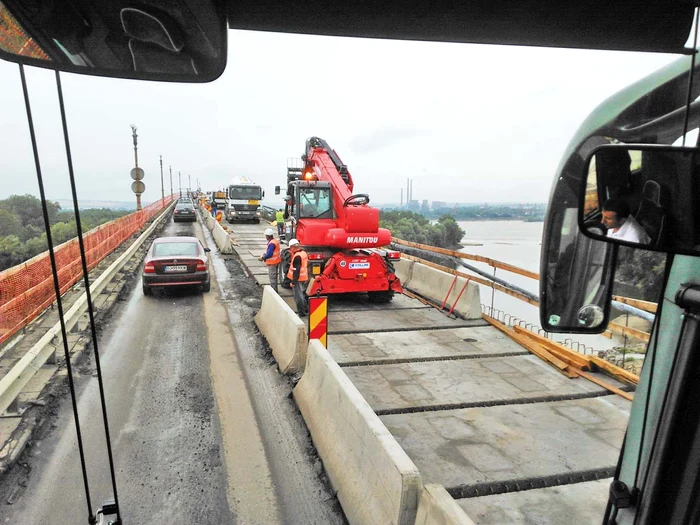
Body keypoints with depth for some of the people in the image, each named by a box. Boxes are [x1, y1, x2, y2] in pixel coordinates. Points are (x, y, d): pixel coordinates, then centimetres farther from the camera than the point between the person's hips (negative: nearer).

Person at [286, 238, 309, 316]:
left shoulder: (297, 256, -22)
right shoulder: (304, 253, 7)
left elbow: (296, 270, -24)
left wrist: (293, 282, -21)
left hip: (298, 279, -9)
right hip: (305, 278, 9)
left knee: (298, 297, 1)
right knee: (304, 294, 20)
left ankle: (301, 313, 8)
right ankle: (306, 310, 30)